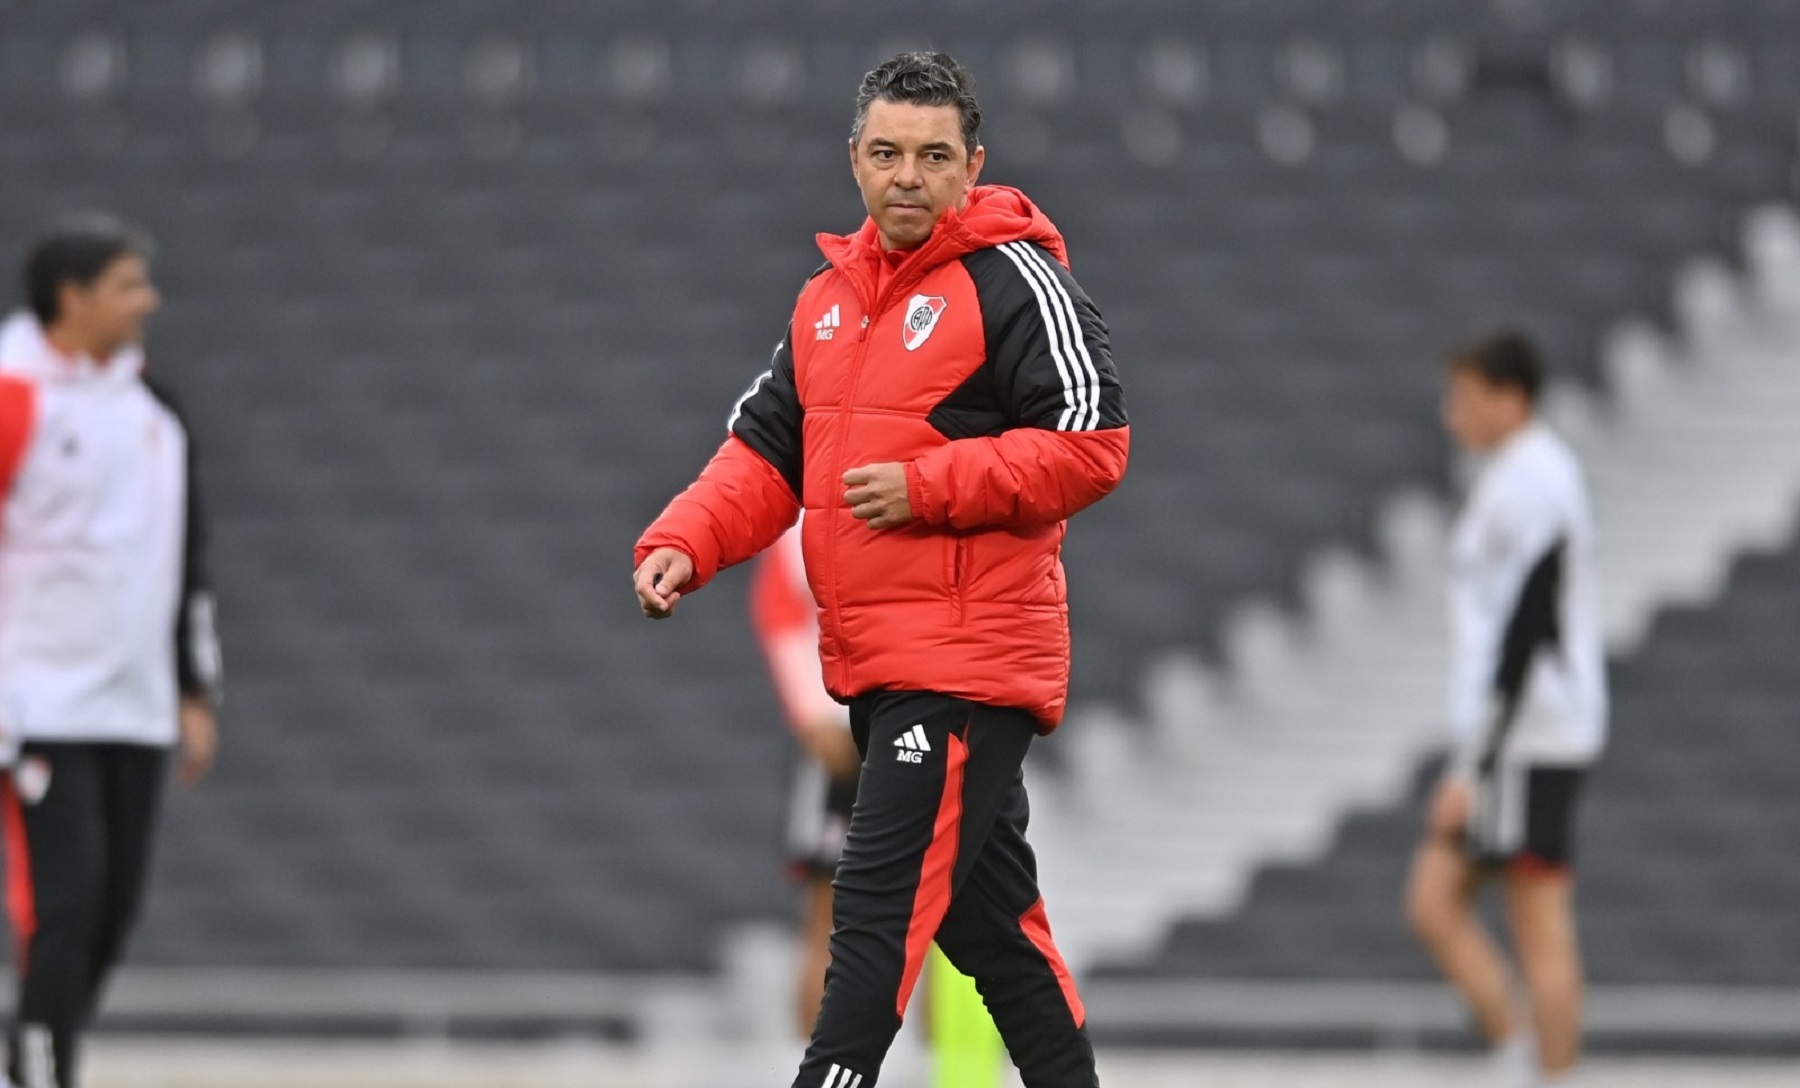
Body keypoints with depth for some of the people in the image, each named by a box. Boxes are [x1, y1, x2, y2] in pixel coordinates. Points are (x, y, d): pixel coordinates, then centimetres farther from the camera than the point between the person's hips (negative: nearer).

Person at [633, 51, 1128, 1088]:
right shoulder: (829, 299, 16)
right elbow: (766, 452, 17)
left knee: (882, 913, -12)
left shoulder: (1014, 281, -8)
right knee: (985, 913, 15)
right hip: (874, 669, 8)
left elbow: (1090, 442, -14)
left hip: (972, 665, -8)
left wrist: (927, 487, -18)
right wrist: (683, 545, 0)